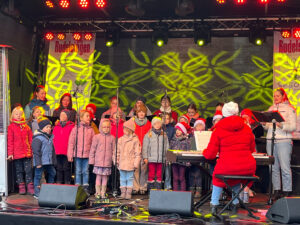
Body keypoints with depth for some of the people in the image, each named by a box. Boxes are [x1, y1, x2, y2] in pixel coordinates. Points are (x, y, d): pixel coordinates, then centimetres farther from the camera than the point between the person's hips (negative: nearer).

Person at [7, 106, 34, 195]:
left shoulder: (26, 127, 9)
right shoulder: (11, 127, 1)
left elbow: (30, 139, 12)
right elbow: (10, 141, -2)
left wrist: (32, 150, 7)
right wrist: (10, 153, -6)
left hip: (27, 153, 2)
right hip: (16, 153, -2)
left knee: (28, 170, 0)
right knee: (19, 170, 6)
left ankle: (30, 187, 6)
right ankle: (21, 187, 14)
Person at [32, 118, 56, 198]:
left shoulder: (50, 137, 14)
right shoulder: (38, 138, -13)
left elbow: (52, 150, 22)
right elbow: (36, 151, -17)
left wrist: (54, 160, 20)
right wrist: (38, 163, -20)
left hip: (49, 162, 9)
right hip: (41, 162, -9)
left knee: (52, 173, 16)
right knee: (38, 176, -1)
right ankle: (37, 193, 5)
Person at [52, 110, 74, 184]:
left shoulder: (71, 126, -1)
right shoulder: (56, 127, 14)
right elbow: (53, 139, 14)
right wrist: (55, 148, 4)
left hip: (67, 152, -4)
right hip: (58, 152, 5)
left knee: (66, 168, -2)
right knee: (59, 168, 10)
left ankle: (67, 183, 5)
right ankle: (59, 183, 16)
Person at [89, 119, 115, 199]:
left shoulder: (112, 138, 5)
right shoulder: (97, 137, 1)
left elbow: (114, 150, 9)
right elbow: (92, 149, 4)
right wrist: (91, 160, 2)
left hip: (108, 162, 1)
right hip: (98, 161, -1)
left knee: (105, 177, 5)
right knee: (98, 177, 3)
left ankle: (103, 193, 13)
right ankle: (98, 193, 12)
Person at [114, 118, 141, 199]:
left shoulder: (135, 140, -3)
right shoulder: (120, 140, 8)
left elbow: (137, 153, -3)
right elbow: (117, 151, 13)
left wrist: (136, 164, -6)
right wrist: (116, 161, 6)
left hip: (130, 164, -4)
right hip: (122, 163, 4)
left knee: (130, 178, 2)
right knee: (122, 179, 9)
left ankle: (128, 193, 9)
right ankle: (123, 193, 16)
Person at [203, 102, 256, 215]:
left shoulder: (218, 130, -2)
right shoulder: (247, 128, 9)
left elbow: (210, 154, -1)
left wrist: (204, 152, 21)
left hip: (227, 168, -3)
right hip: (248, 169, 3)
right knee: (237, 174, 37)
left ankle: (214, 204, 22)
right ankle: (235, 204, 36)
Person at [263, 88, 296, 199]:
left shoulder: (289, 109, 3)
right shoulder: (271, 108, 19)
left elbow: (293, 127, -5)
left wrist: (281, 125, -20)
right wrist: (264, 124, -2)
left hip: (284, 141, -5)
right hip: (270, 140, 5)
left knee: (285, 167, -8)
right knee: (274, 168, 4)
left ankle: (287, 192, -2)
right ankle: (276, 191, 9)